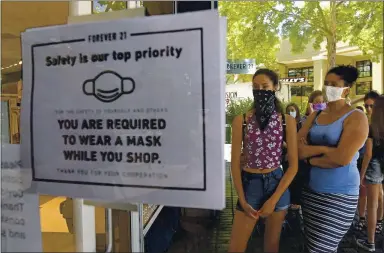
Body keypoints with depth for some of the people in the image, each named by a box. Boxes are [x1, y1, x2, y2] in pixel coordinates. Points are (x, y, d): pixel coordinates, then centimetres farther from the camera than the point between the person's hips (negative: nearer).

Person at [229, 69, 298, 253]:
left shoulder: (287, 121, -2)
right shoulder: (241, 120, -4)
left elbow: (293, 165, -3)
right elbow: (235, 162, -3)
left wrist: (274, 199, -9)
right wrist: (242, 200, -7)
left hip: (277, 184, 1)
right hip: (249, 184, 0)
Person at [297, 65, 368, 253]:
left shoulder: (356, 118, -9)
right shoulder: (315, 116, 8)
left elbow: (342, 158, -22)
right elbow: (297, 147, -2)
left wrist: (310, 157, -9)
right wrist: (324, 149, -17)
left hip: (338, 194, -6)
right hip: (311, 189, 6)